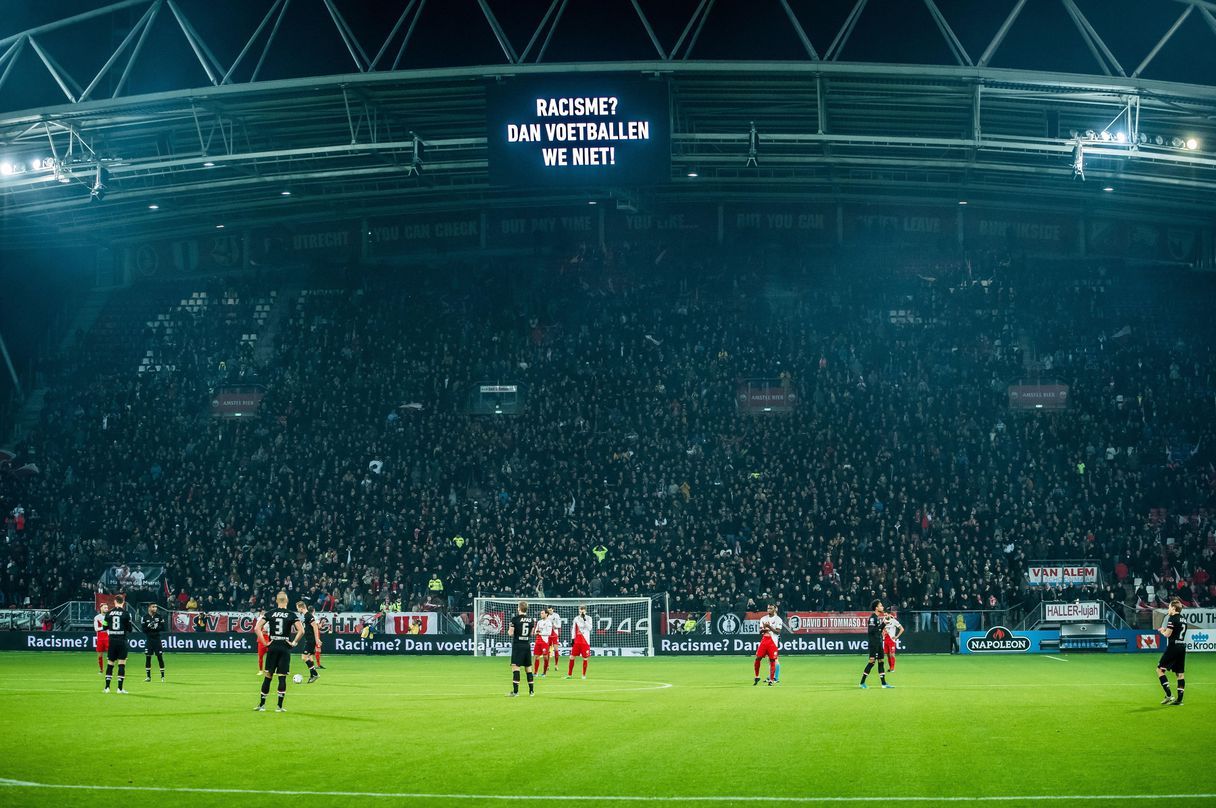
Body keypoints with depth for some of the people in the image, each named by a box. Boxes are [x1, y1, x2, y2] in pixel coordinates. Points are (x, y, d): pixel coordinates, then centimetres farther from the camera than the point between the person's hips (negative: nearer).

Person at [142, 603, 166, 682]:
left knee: (160, 657, -1)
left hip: (157, 639, -1)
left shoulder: (159, 616, 1)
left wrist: (156, 627, -18)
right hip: (149, 639, 1)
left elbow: (163, 628, -1)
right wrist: (149, 626, -19)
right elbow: (143, 629, -1)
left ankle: (162, 676, 6)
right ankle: (148, 676, 11)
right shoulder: (145, 617, 2)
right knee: (148, 657, 1)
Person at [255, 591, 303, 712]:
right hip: (285, 648, -2)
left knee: (267, 676, 8)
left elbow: (257, 628, -4)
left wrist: (265, 642, -1)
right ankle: (279, 706, 2)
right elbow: (301, 630, -13)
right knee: (282, 677, 2)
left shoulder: (270, 613, 3)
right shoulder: (291, 615, -2)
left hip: (272, 647, 2)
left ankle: (262, 705, 12)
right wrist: (294, 642, -3)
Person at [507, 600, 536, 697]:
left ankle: (515, 691, -16)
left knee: (515, 666, -7)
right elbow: (531, 634, 9)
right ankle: (531, 691, 17)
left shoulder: (515, 619, -9)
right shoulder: (531, 620, 4)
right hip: (527, 645, 5)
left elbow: (510, 633, -9)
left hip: (517, 646, -5)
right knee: (528, 668, 12)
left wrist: (509, 630, 12)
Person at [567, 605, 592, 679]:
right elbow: (573, 629, 12)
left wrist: (585, 619, -19)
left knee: (585, 658, -1)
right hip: (577, 641, 3)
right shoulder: (576, 619, 8)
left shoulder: (588, 618, 0)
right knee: (572, 657, 0)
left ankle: (584, 675, 11)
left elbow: (589, 628, -14)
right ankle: (569, 674, 8)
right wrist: (572, 639, 6)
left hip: (585, 641, -3)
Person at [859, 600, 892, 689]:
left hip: (879, 642, 9)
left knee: (881, 661, 9)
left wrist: (884, 624, 6)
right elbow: (871, 630, -22)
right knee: (872, 661, -9)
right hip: (874, 643, -9)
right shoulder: (872, 618, -13)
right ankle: (862, 682, -3)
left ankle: (884, 683, 13)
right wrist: (882, 625, -22)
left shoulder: (878, 617, 15)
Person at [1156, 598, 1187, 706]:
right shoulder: (1183, 619, 14)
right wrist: (1165, 630, 13)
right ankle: (1179, 699, 8)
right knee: (1180, 673, 8)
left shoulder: (1172, 618, -11)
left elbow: (1167, 634, -15)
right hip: (1182, 647, 8)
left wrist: (1162, 631, 5)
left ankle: (1168, 696, -10)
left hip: (1173, 647, -8)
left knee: (1160, 669, -1)